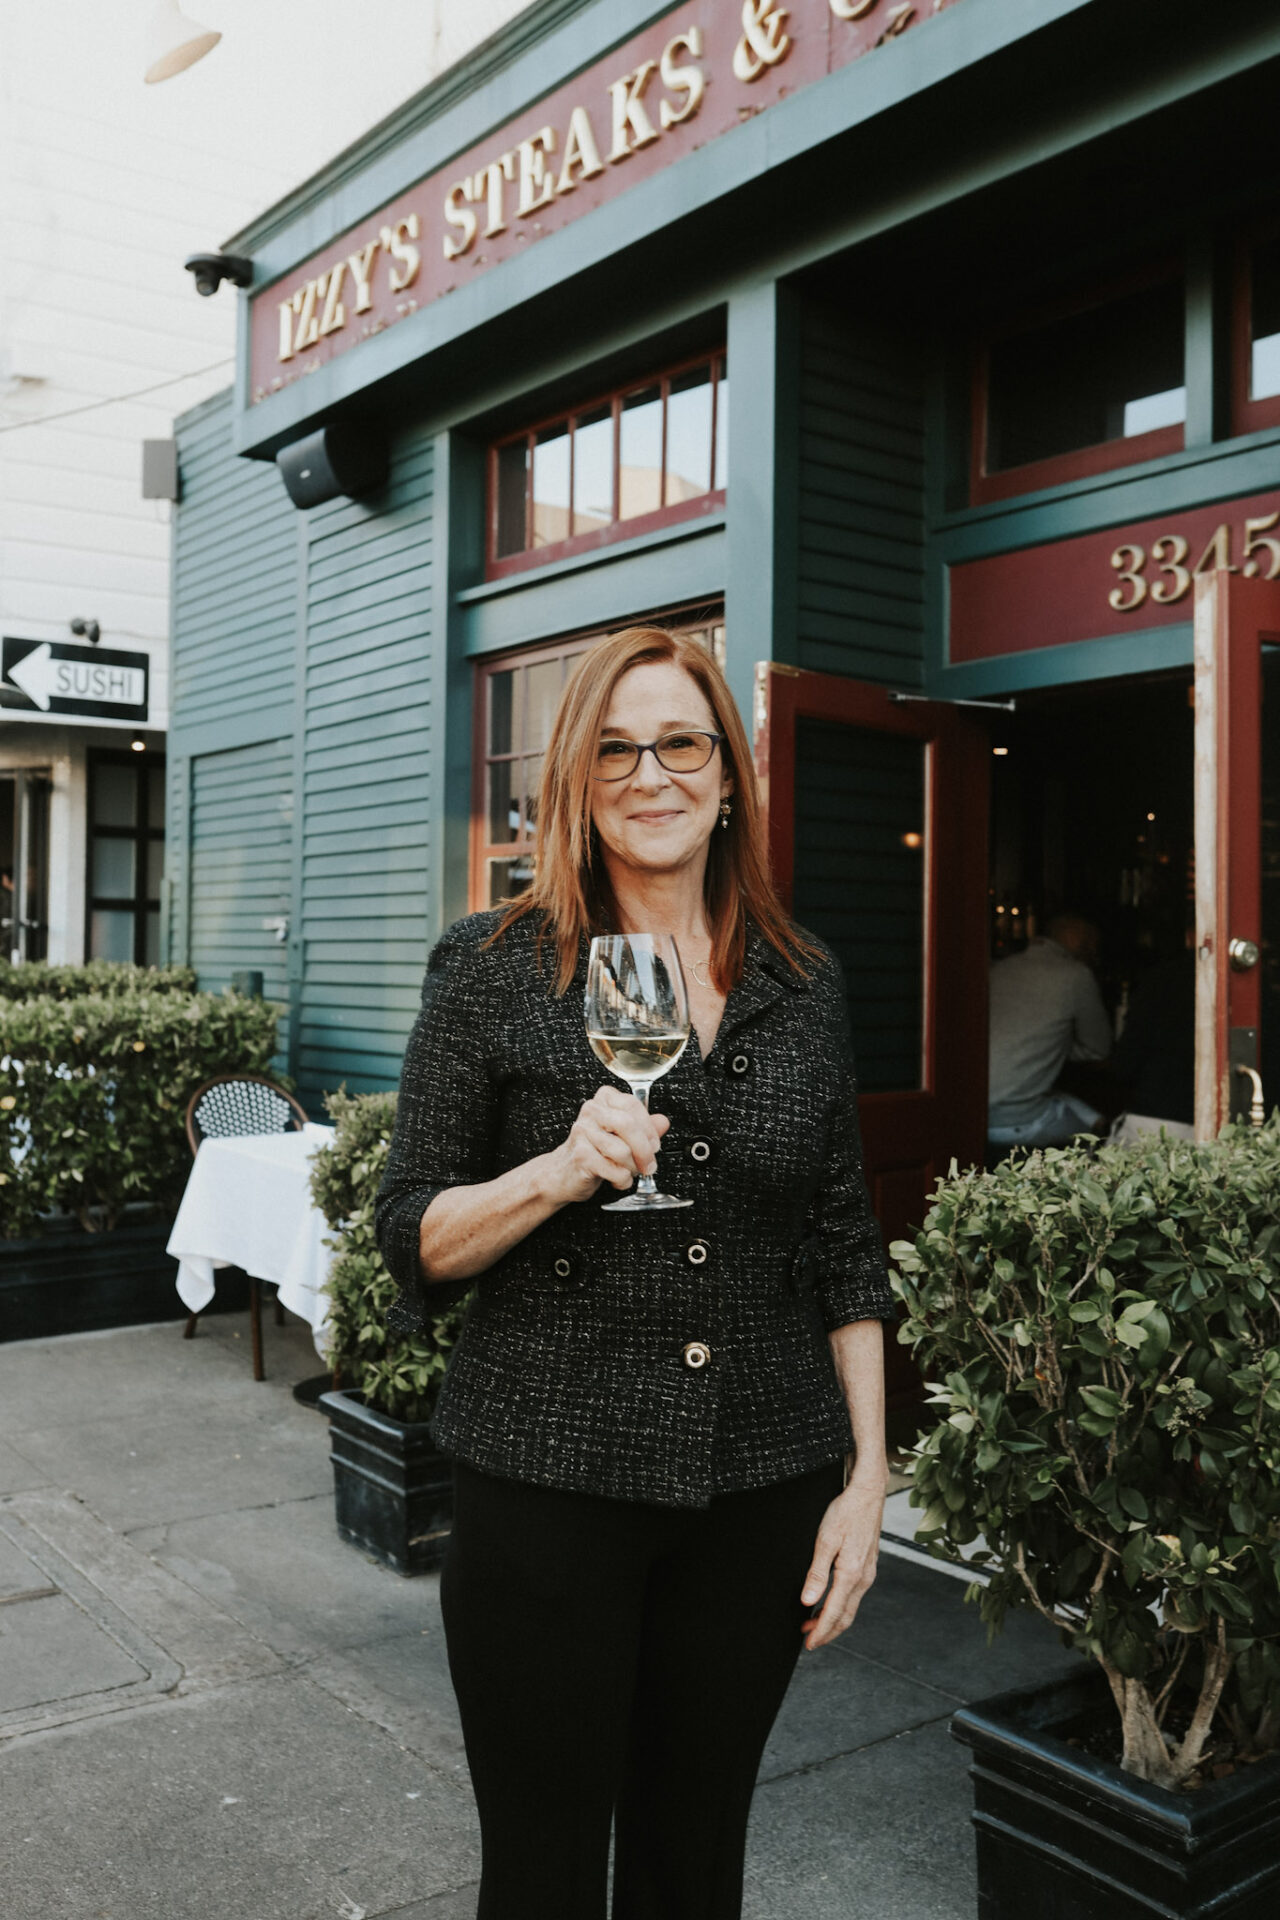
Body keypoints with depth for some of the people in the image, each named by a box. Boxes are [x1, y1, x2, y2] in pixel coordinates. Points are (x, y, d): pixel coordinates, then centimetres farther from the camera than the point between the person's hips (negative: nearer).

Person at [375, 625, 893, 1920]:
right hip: (548, 1484, -2)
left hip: (762, 1494, 3)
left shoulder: (803, 984, 5)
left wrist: (868, 1475, 5)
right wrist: (556, 1173, -21)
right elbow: (412, 1241, -3)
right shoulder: (493, 970, -4)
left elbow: (843, 1246, 9)